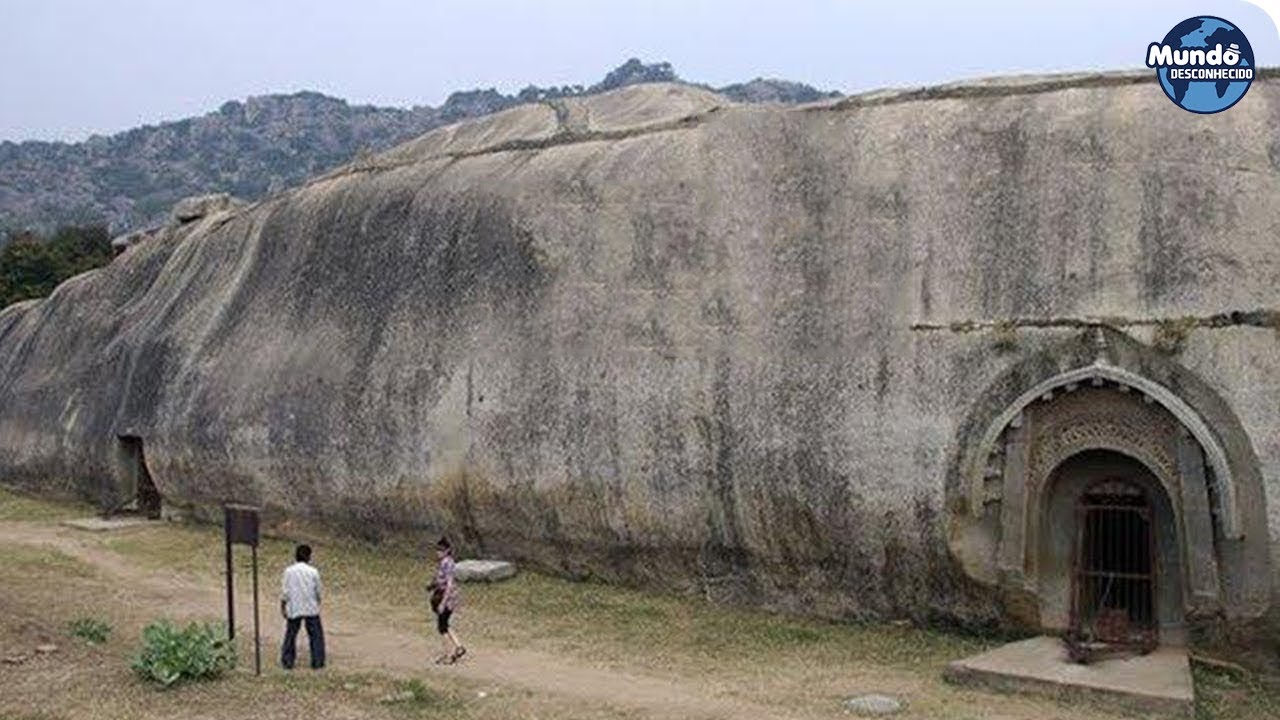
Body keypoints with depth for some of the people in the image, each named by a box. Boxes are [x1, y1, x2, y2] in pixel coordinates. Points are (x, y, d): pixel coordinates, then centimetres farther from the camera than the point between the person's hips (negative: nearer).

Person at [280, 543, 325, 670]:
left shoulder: (289, 571, -5)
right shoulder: (313, 571, -6)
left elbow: (285, 591, -4)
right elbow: (318, 591, 1)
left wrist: (283, 607, 6)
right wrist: (318, 602, 19)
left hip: (294, 609, 1)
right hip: (311, 609, -1)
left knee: (290, 635, 12)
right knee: (315, 635, 7)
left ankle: (287, 662, 15)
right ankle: (317, 662, 7)